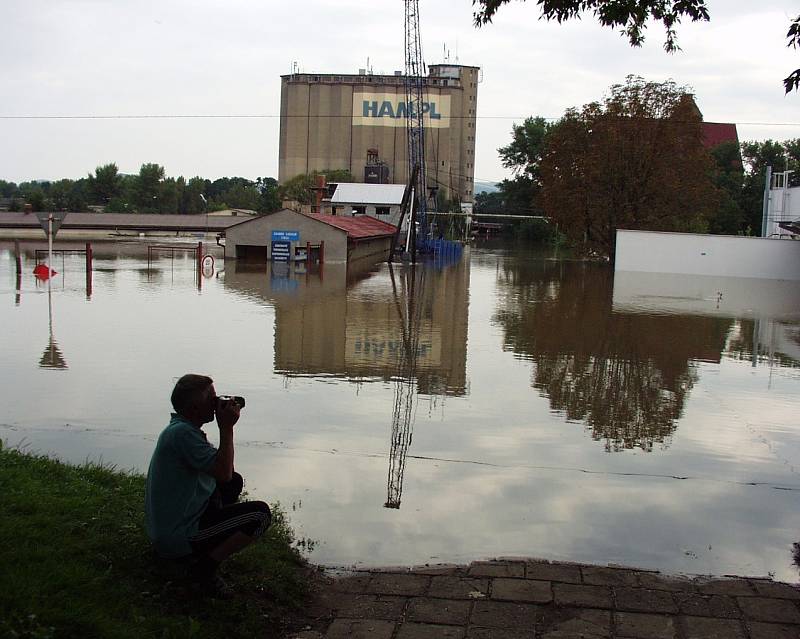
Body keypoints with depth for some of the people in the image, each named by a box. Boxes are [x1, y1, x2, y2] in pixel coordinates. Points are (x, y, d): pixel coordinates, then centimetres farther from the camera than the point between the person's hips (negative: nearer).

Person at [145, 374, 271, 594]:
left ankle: (197, 550, 17)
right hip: (177, 538, -11)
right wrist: (226, 428, -18)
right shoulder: (182, 433, -22)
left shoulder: (182, 429, 11)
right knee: (260, 514, -16)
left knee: (235, 482, 23)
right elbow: (223, 472, -25)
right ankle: (205, 567, -10)